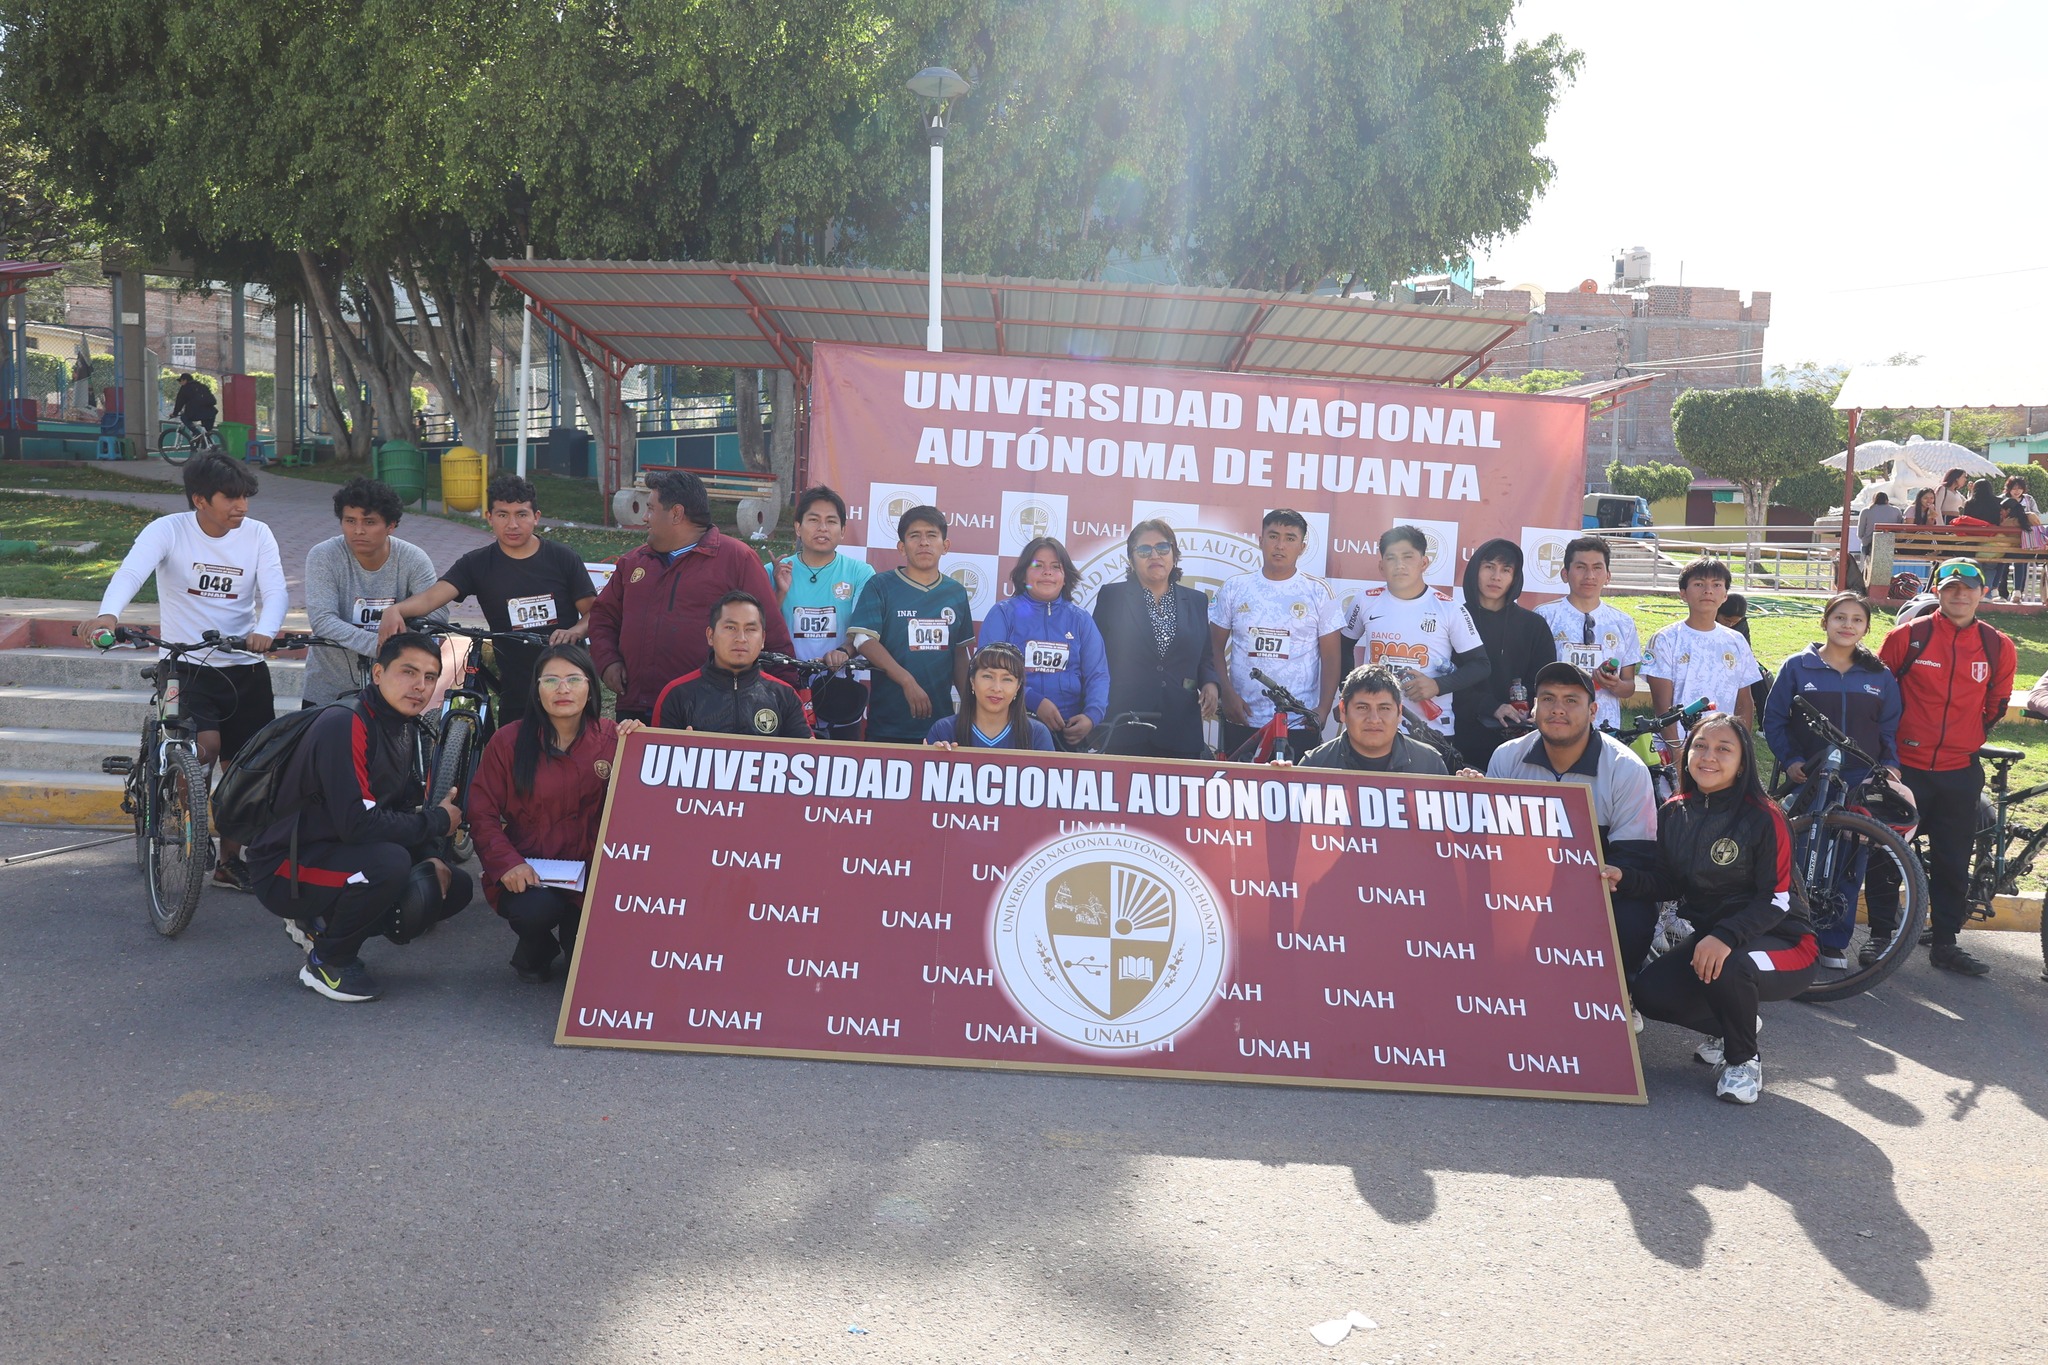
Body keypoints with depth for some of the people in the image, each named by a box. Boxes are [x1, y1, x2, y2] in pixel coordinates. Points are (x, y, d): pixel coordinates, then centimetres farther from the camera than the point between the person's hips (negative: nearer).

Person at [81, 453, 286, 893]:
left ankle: (230, 860, 22)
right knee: (205, 746, -25)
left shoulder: (257, 535, -1)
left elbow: (274, 590, -11)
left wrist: (265, 630, -34)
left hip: (246, 667, 3)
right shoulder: (168, 530, -8)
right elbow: (131, 571, -24)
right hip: (186, 664, -3)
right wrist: (108, 614, -45)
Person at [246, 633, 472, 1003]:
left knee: (455, 887, 0)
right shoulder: (344, 725, -23)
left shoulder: (411, 731, 6)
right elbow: (358, 823, -31)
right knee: (389, 862, -35)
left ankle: (322, 926, 12)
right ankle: (327, 962, -9)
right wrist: (438, 821, -19)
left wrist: (433, 858, -8)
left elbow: (409, 810, 12)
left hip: (342, 854, 9)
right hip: (286, 870, -9)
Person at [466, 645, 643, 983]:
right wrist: (508, 864, -18)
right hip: (527, 875, -1)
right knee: (536, 909, -33)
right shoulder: (508, 741, -3)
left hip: (592, 874, 1)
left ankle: (574, 935, 19)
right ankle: (536, 948, 6)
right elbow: (482, 813, -3)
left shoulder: (611, 739, 1)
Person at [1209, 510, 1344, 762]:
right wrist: (1226, 694, -6)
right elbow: (1216, 647, 7)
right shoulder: (1234, 588, 5)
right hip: (1241, 721, 1)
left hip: (1300, 725, -1)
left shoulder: (1319, 593, 3)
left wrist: (1323, 710, -7)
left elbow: (1330, 658, 3)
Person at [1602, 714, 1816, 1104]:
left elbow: (1775, 901, -20)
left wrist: (1725, 937, -38)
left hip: (1778, 942, -6)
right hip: (1707, 935, 6)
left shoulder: (1763, 818, -17)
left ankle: (1744, 1061, -7)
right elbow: (1667, 882, 3)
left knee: (1726, 967, -38)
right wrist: (1623, 878, -19)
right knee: (1649, 991, -16)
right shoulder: (1674, 813, 1)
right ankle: (1728, 1027, 16)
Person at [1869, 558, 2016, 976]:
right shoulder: (1907, 636, -6)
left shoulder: (1999, 647, 1)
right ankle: (1880, 935, 18)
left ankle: (1946, 942, 21)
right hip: (1905, 766, -2)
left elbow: (1996, 705, 16)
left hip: (1960, 772, 2)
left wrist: (1968, 738, 16)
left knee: (1953, 862, 9)